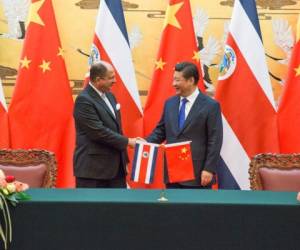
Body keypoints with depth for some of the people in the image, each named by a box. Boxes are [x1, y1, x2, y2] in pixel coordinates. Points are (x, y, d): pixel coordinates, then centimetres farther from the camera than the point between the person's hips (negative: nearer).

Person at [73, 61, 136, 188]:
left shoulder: (109, 96, 12)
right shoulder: (84, 100, -16)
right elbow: (98, 132, -22)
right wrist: (127, 141, -16)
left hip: (115, 165, 8)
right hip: (92, 167, -8)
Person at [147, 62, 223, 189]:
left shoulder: (210, 106, -7)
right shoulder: (170, 103, 11)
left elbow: (215, 141, -10)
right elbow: (160, 130, 15)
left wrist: (209, 169, -15)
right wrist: (146, 142, -5)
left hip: (197, 173, -5)